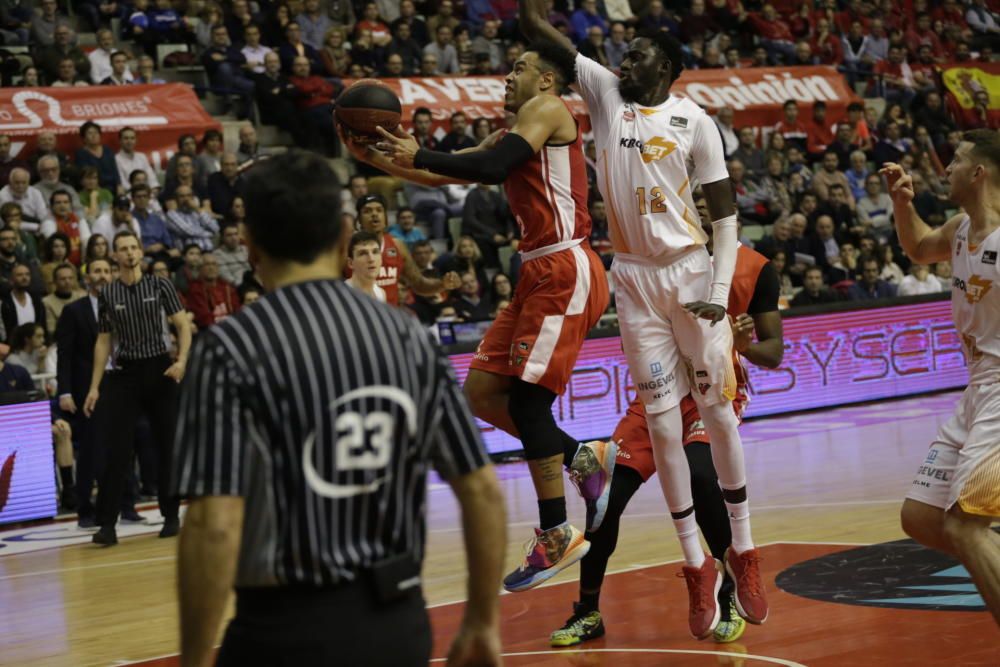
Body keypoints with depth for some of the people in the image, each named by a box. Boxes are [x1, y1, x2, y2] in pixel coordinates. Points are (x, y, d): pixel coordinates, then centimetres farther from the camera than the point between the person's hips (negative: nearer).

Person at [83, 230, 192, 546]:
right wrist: (94, 386, 5)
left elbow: (183, 325, -1)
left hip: (160, 369, -1)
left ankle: (171, 516, 16)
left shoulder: (160, 285, 0)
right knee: (117, 449, -7)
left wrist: (181, 360, -17)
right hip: (125, 373, 1)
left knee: (167, 445, 5)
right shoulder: (107, 295, 5)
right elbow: (103, 341, 10)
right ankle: (107, 523, -8)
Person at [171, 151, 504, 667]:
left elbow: (214, 526, -18)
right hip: (400, 624, 5)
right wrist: (483, 623, 15)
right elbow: (483, 491, 4)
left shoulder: (231, 350, -11)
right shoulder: (408, 335, 3)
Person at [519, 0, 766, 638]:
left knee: (719, 413, 4)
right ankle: (698, 565, 10)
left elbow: (725, 211, -4)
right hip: (635, 279, 2)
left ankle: (743, 551, 18)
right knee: (663, 427, 1)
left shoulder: (694, 120, -3)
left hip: (690, 272, -2)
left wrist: (721, 291, -14)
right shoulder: (607, 93, 5)